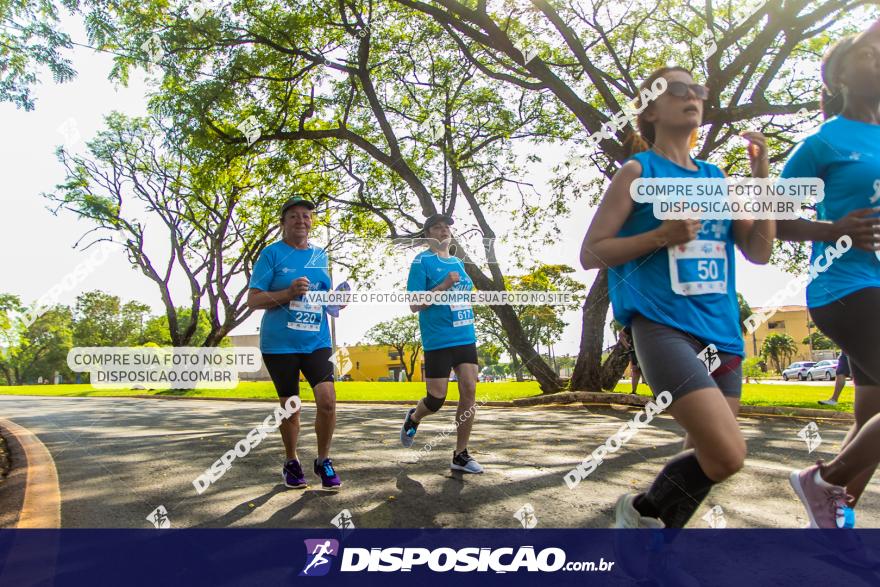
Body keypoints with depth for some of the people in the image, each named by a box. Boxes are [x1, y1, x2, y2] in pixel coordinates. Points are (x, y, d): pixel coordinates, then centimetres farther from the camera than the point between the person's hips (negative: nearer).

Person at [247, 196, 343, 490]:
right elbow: (253, 300, -5)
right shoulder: (272, 253, -2)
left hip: (317, 342, 3)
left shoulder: (320, 255, 12)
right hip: (279, 343, -3)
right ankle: (291, 462, 30)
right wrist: (289, 293, -20)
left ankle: (323, 460, 9)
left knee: (327, 399, -13)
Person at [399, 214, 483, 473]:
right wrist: (444, 285, -18)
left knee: (469, 392, -2)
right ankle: (413, 419, 32)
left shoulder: (458, 262, 16)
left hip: (466, 337, 6)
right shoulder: (422, 261, -4)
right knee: (437, 398, -3)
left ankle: (460, 455, 9)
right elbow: (414, 305, -9)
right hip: (437, 341, -6)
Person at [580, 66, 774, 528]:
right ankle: (642, 512, 10)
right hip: (663, 325, -7)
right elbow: (590, 254, -4)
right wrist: (662, 235, -15)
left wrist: (761, 177, 4)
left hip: (721, 331, 7)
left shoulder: (715, 177, 16)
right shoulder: (638, 170, 0)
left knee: (709, 457, 8)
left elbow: (758, 252, 13)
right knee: (727, 455, -18)